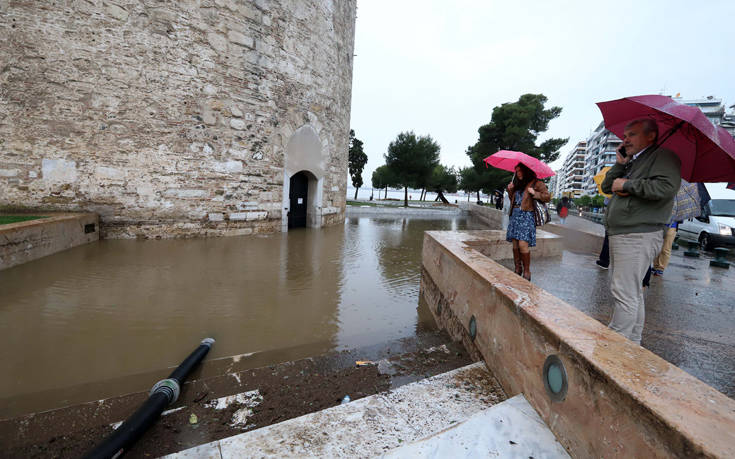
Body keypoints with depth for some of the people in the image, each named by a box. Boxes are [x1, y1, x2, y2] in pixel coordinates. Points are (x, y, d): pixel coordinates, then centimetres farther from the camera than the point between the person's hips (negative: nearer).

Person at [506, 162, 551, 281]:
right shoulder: (518, 184, 20)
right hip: (514, 215, 6)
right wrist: (510, 190, 11)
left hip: (527, 216, -6)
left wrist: (535, 194, -16)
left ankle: (526, 271, -4)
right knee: (515, 244, 5)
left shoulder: (536, 183, 2)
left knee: (523, 244, -15)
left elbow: (547, 197, -2)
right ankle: (518, 269, 13)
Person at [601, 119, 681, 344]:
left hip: (638, 237, -9)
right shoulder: (632, 162, 23)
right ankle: (633, 343, 26)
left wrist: (626, 185, -12)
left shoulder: (663, 156, -4)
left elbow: (666, 188, -21)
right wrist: (620, 164, 7)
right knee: (632, 292, 15)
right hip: (619, 235, 9)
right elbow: (606, 186, 17)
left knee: (624, 293, -11)